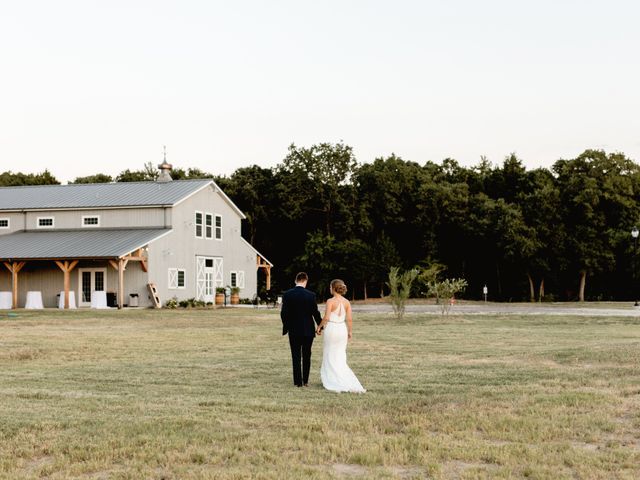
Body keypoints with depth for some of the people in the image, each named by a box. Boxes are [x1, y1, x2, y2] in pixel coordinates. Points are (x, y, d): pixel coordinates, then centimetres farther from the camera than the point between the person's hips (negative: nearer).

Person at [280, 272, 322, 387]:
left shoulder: (287, 295, -6)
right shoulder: (311, 295, -9)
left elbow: (283, 313, -4)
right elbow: (315, 313, -6)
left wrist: (286, 326, 11)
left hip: (294, 330, 0)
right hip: (308, 330, 0)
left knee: (296, 357, 6)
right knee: (306, 356, 12)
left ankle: (298, 382, 4)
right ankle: (305, 381, 13)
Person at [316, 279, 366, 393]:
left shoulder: (330, 301, -13)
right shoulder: (346, 302, 2)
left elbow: (326, 318, -17)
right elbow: (349, 319, 2)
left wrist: (319, 327, -2)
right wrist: (350, 332, 12)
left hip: (331, 329, -5)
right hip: (342, 329, 5)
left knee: (330, 358, 7)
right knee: (340, 357, 14)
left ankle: (332, 381, 6)